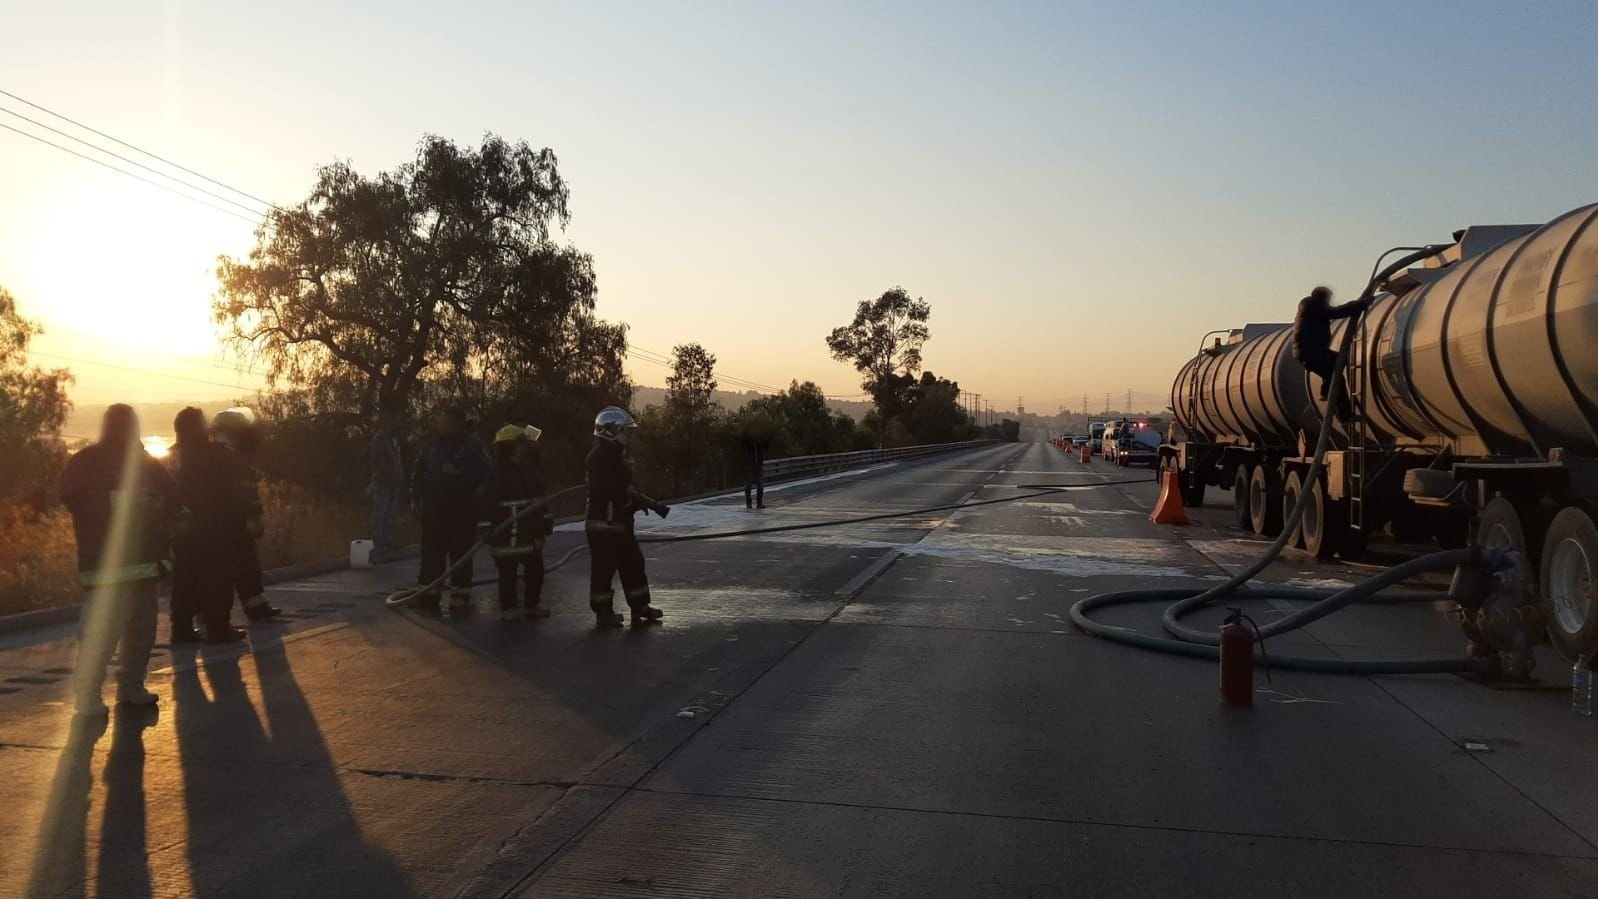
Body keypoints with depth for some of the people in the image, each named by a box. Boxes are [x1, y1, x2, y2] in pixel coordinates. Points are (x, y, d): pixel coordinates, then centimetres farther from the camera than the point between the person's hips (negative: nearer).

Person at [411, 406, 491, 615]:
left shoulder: (473, 445, -7)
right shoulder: (432, 445, 9)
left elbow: (486, 472, -16)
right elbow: (418, 471, 16)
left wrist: (459, 472, -22)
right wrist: (416, 498, 11)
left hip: (461, 509, -5)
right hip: (433, 508, 5)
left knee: (461, 553, -1)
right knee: (431, 551, 10)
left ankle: (460, 596, 4)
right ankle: (428, 592, 20)